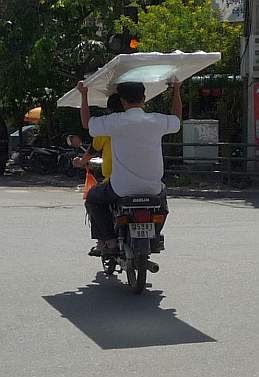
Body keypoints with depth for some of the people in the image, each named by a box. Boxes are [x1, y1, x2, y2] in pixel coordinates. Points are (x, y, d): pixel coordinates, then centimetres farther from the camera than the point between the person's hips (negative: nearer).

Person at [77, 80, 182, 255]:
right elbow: (177, 119, 20)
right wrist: (177, 89, 30)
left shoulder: (116, 121, -13)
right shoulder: (158, 121, -4)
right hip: (152, 189, 3)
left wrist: (84, 94, 15)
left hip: (122, 189, -3)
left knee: (93, 198, 24)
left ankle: (109, 240, 10)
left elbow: (87, 123, 4)